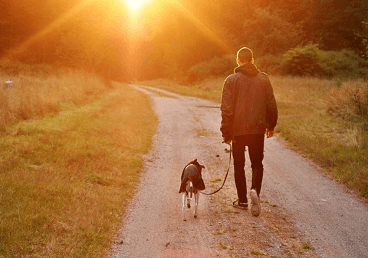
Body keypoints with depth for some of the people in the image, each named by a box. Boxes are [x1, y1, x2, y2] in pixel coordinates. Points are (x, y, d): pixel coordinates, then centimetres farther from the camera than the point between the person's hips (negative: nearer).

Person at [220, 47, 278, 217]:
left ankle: (242, 200, 17)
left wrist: (226, 132, -4)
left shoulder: (231, 80, -6)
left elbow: (227, 109, -10)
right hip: (258, 130, 2)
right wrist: (271, 125, 19)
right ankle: (255, 190, -15)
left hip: (237, 130, -1)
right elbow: (272, 105, 5)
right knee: (257, 164, 12)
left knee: (239, 165, 13)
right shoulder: (263, 79, 2)